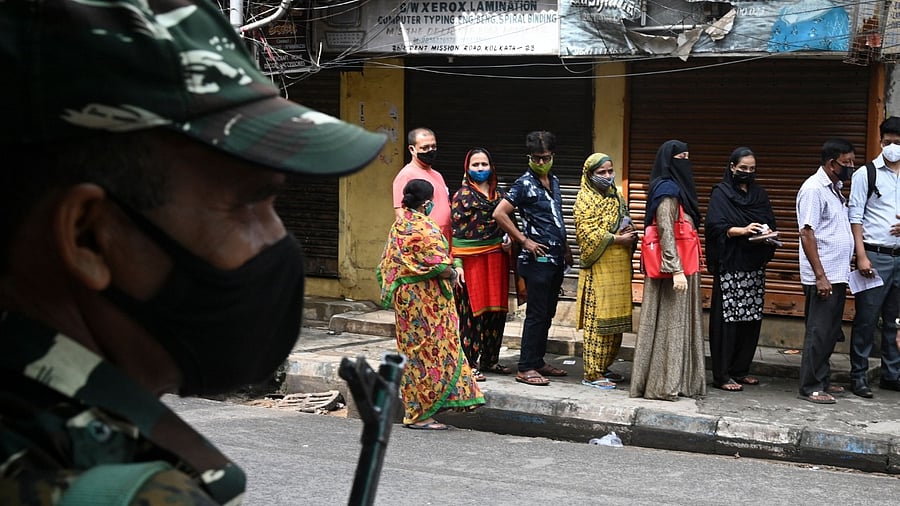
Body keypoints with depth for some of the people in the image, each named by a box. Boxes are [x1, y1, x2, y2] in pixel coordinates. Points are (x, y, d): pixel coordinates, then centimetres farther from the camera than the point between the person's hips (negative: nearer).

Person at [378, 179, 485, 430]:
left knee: (413, 351, 14)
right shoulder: (426, 229, -18)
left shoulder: (398, 227, 8)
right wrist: (453, 275, -2)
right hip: (427, 300, -9)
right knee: (431, 352, -1)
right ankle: (421, 414, 3)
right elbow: (441, 267, -20)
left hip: (404, 297, 9)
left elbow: (387, 264, 13)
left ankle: (414, 409, 19)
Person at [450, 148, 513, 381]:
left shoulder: (499, 194, 13)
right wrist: (457, 263, -14)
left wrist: (508, 240, 2)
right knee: (472, 310, -2)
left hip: (496, 256, 5)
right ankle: (469, 363, 5)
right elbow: (455, 231, -7)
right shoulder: (462, 196, -2)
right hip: (471, 258, -5)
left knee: (496, 309, 9)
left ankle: (490, 359, 21)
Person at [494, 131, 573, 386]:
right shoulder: (524, 184, -11)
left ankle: (538, 361, 21)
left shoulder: (554, 181, 13)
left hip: (556, 259, 8)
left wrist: (565, 248, 20)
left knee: (548, 313, 12)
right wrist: (524, 241, -15)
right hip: (537, 258, -8)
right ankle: (526, 368, -3)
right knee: (537, 314, -7)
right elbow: (499, 213, -18)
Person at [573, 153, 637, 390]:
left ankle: (604, 366, 20)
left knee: (615, 320, 10)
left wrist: (629, 232, 2)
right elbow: (587, 233, -15)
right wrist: (617, 239, -17)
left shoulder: (616, 196, 17)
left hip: (619, 268, 8)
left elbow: (627, 223, 25)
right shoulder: (586, 199, -7)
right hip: (598, 269, -8)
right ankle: (592, 373, -4)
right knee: (597, 320, -7)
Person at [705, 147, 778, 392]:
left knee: (752, 318, 4)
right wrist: (743, 230, -24)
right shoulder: (721, 193, 1)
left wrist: (767, 231, -8)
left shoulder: (759, 194, 18)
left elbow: (771, 221, 16)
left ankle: (740, 369, 14)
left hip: (754, 264, 6)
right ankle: (722, 375, -5)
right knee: (727, 319, -8)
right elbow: (716, 225, -10)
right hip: (730, 265, -6)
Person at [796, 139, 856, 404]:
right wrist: (820, 276, -21)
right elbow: (807, 234, -18)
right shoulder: (814, 189, -14)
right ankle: (811, 387, 2)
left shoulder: (835, 188, 15)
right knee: (819, 332, -4)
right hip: (823, 277, -9)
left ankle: (823, 380, 24)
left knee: (830, 332, 14)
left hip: (838, 275, 9)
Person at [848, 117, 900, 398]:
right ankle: (859, 376, 6)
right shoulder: (866, 174, -1)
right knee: (866, 318, -2)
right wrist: (861, 256, -11)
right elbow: (855, 217, -4)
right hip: (875, 256, -4)